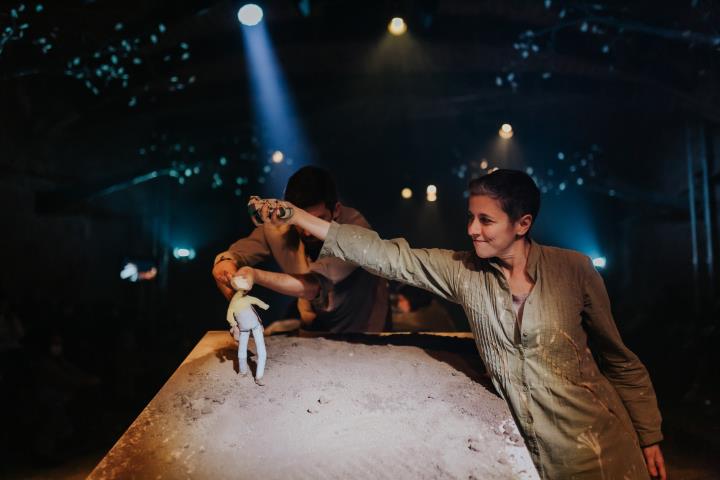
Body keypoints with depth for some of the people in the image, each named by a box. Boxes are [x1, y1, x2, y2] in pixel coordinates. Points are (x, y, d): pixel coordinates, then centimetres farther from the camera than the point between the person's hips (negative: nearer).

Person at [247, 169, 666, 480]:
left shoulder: (573, 270, -12)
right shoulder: (463, 273, -7)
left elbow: (619, 360, -3)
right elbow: (389, 257, -12)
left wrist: (649, 438, 1)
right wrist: (299, 217, -16)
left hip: (600, 446, -2)